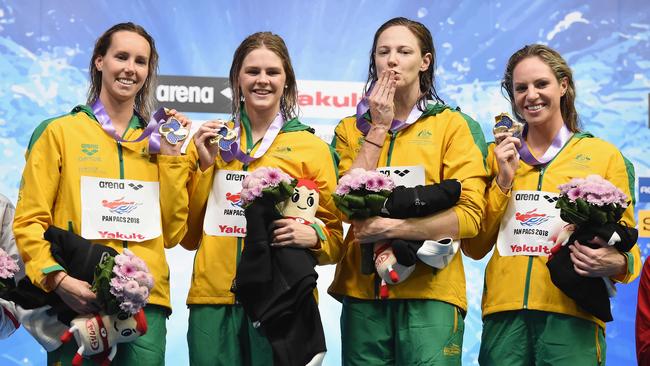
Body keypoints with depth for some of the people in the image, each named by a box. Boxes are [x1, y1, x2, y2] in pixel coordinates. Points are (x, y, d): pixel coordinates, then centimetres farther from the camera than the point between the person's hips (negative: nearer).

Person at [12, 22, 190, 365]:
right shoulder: (58, 132, 5)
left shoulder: (156, 142, 15)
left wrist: (170, 157, 3)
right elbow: (29, 222, 0)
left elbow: (171, 232, 8)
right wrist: (58, 278, -15)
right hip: (79, 300, -3)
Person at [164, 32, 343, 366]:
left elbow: (334, 236, 8)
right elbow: (188, 235, 10)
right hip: (214, 300, 2)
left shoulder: (313, 148, 5)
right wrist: (204, 166, 0)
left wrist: (312, 236, -14)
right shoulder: (209, 141, 11)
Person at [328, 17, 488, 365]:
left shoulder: (453, 125, 3)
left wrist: (393, 227, -16)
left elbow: (469, 215, -6)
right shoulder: (350, 129, 12)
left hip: (429, 288, -3)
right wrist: (378, 128, -3)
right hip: (362, 288, 3)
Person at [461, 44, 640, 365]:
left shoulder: (604, 155, 7)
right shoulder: (498, 155, 14)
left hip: (571, 314, -2)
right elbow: (475, 247, 10)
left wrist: (615, 264, -13)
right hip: (504, 312, 2)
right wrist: (504, 179, -1)